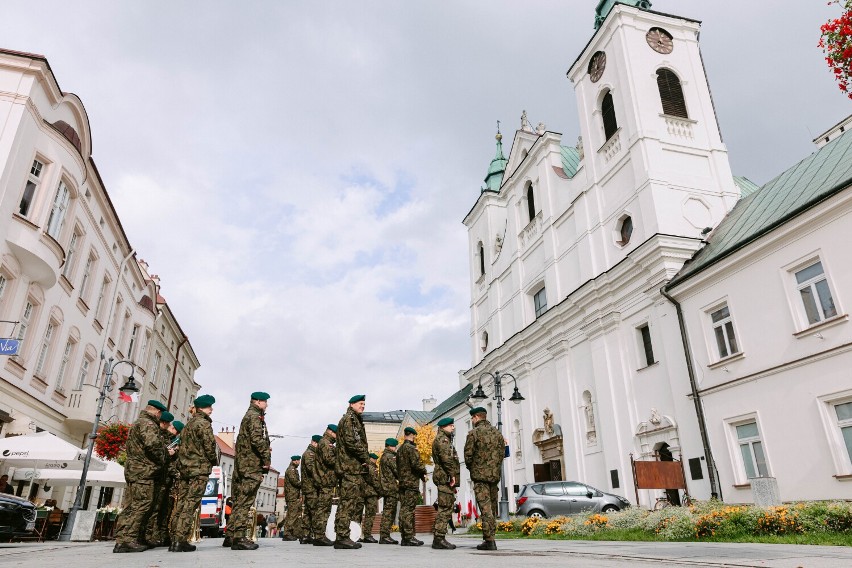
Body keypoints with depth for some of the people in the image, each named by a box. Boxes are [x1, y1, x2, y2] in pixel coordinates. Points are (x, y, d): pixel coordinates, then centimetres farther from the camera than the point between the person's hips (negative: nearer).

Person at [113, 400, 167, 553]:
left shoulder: (138, 423, 24)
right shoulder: (148, 424, -11)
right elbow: (153, 444, -26)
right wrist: (161, 460, -10)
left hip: (134, 470, 11)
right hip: (143, 471, -11)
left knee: (133, 507, 11)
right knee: (140, 506, -11)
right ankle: (125, 540, -13)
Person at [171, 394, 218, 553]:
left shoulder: (188, 424, 17)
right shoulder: (204, 423, -10)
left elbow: (184, 445, 17)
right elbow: (209, 446, -13)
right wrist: (215, 461, 3)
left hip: (185, 467, 8)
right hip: (200, 468, -8)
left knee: (182, 502, 9)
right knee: (191, 504, -8)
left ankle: (175, 539, 10)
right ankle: (181, 540, -11)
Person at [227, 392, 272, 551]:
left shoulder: (248, 416, 23)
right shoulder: (255, 416, -9)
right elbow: (257, 439, -21)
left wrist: (265, 449, 13)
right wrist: (267, 457, -15)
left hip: (242, 465, 10)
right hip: (251, 465, -10)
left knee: (239, 501, 12)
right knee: (245, 502, -9)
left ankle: (231, 536, 17)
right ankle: (239, 537, -8)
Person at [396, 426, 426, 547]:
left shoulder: (400, 449, 17)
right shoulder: (411, 448, -11)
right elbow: (416, 464, -19)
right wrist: (424, 472, -2)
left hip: (402, 482, 9)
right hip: (411, 482, -9)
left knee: (403, 509, 9)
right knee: (409, 509, -9)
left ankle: (404, 537, 13)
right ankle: (409, 537, -9)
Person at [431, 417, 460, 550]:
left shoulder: (446, 439, 26)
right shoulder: (441, 439, -7)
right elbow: (446, 458, -19)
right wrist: (452, 474, -20)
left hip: (447, 478, 11)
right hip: (445, 478, -11)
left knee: (446, 508, 11)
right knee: (445, 508, -11)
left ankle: (439, 539, 15)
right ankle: (439, 539, -10)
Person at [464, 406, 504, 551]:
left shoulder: (474, 433, -7)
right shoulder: (497, 433, 10)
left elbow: (468, 455, -8)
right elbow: (502, 453, 10)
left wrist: (471, 468, 9)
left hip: (480, 475, -6)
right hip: (495, 475, 6)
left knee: (485, 507, -6)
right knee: (492, 507, 12)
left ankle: (489, 541, -9)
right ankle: (491, 537, 16)